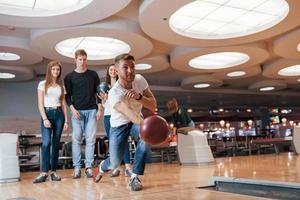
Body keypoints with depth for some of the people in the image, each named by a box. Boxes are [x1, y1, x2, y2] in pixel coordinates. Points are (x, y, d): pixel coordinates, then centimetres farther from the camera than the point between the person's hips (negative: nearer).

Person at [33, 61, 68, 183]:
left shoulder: (61, 86, 14)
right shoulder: (43, 84, 4)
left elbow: (63, 104, 13)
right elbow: (40, 104, -2)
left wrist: (66, 120, 5)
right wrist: (45, 119, -13)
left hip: (59, 114, 3)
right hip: (47, 113, -3)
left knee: (56, 144, 3)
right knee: (46, 142, -15)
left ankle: (53, 171, 8)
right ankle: (44, 172, -13)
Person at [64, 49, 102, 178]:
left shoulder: (93, 75, 10)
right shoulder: (69, 77, 6)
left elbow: (98, 92, 10)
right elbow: (67, 95, 5)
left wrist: (99, 109, 2)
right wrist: (72, 109, -9)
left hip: (91, 111, 1)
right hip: (77, 111, -1)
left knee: (90, 140, 0)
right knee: (76, 140, -2)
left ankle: (88, 167, 4)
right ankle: (77, 167, 3)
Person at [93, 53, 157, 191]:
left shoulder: (140, 80, -17)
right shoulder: (114, 93, -33)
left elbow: (153, 106, -18)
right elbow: (130, 114, -50)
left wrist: (138, 97, -37)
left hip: (137, 121, 3)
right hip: (119, 125, -3)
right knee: (115, 163, -2)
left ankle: (135, 177, -14)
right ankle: (102, 166, 40)